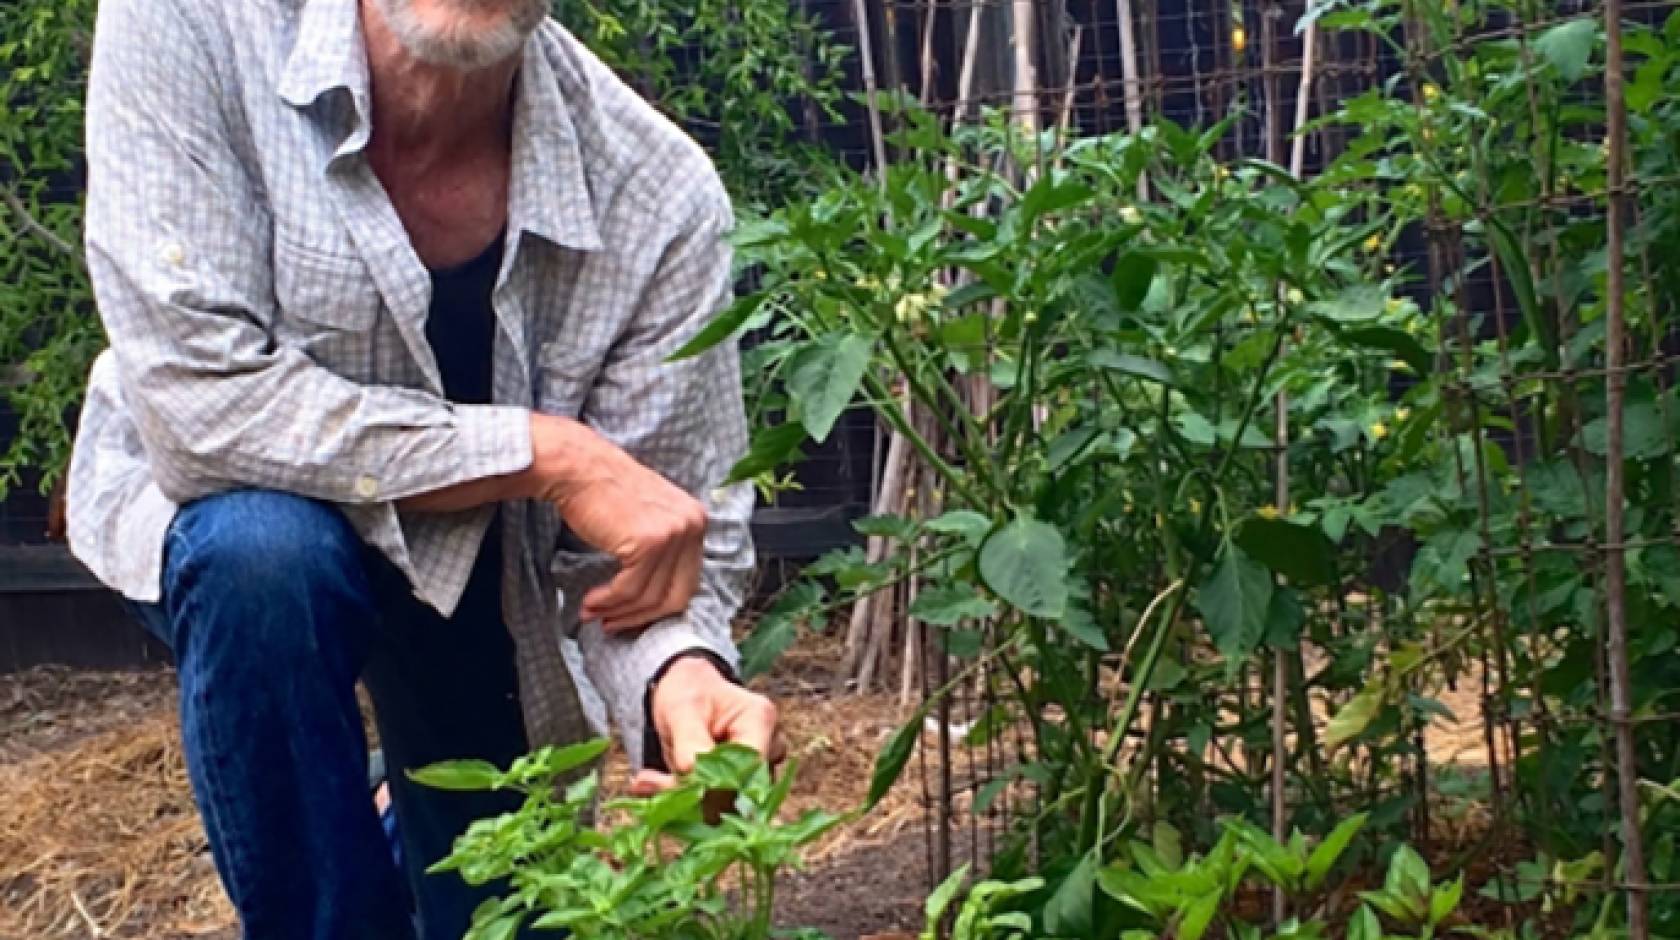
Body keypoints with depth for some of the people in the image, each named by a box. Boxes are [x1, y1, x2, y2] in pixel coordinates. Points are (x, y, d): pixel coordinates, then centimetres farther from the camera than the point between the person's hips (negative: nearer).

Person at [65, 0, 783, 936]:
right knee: (265, 548, -34)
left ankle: (417, 811, 46)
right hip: (214, 516, -2)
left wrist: (683, 674, -42)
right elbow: (199, 407, -35)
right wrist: (547, 454, -36)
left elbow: (683, 535, -20)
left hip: (481, 580, 2)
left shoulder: (663, 197, -27)